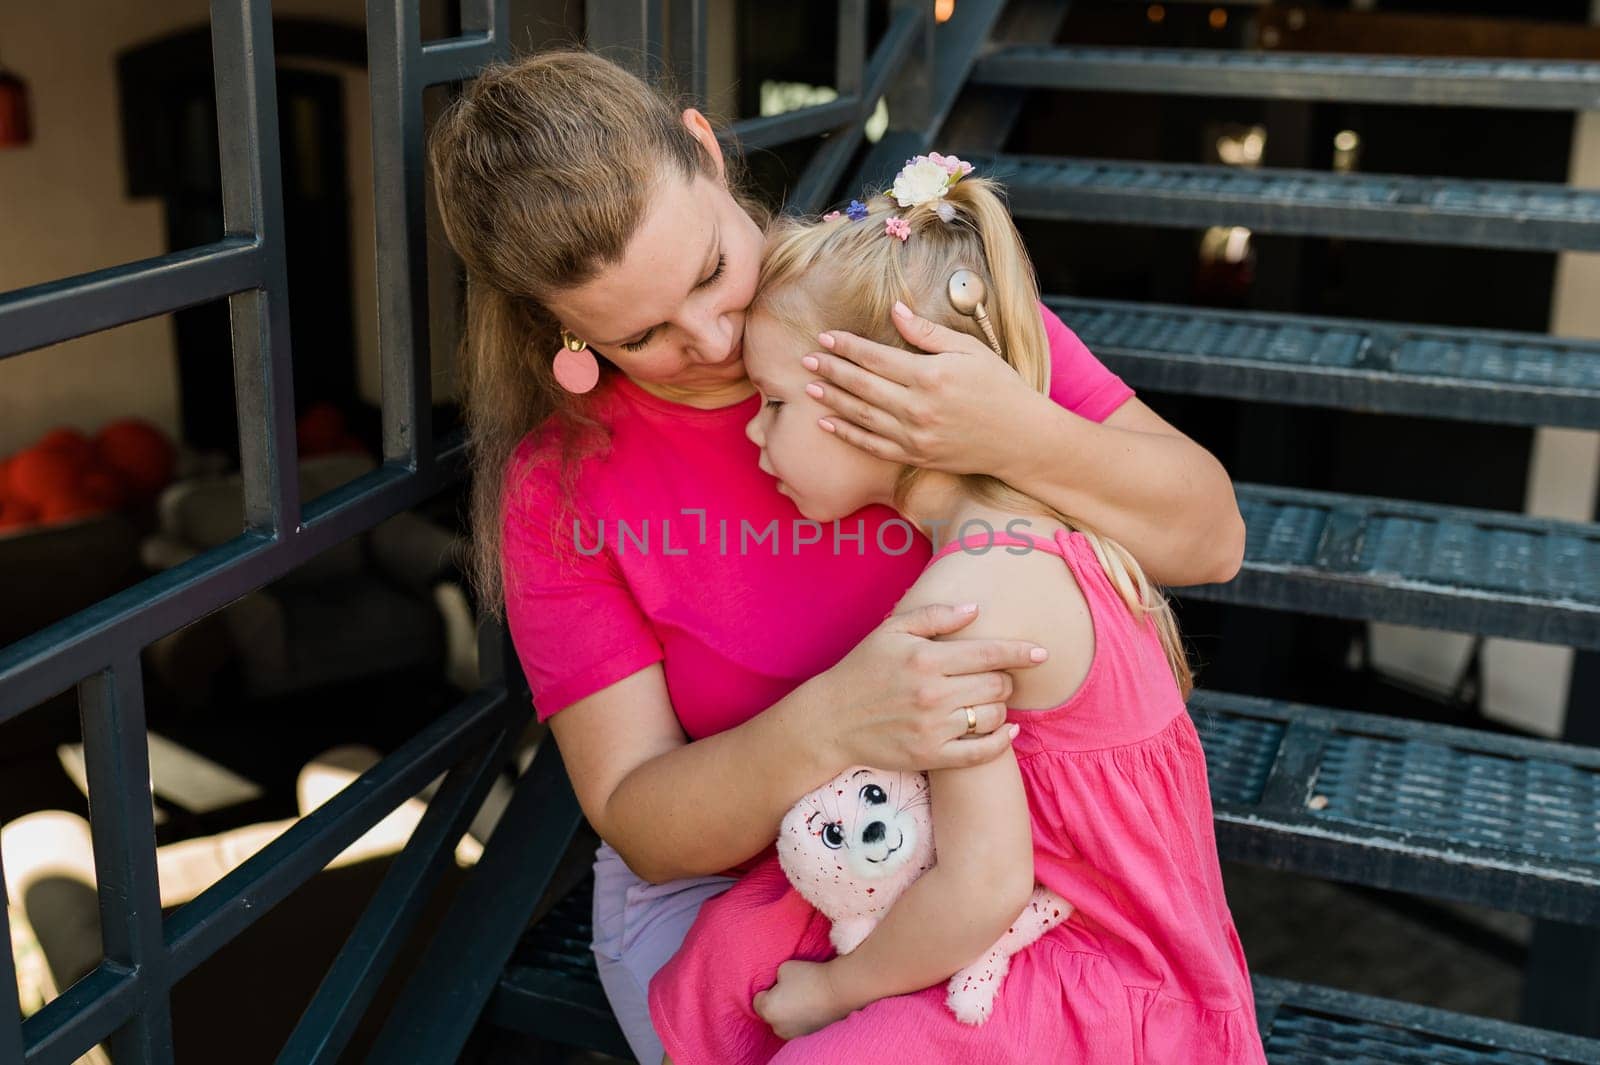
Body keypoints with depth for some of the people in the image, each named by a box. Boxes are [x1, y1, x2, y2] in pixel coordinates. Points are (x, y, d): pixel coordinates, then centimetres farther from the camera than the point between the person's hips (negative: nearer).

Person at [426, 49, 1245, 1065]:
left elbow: (1211, 538, -11)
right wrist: (829, 725, -34)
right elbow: (640, 824, -13)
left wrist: (1020, 436, -32)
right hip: (719, 877, -1)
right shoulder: (558, 485, -11)